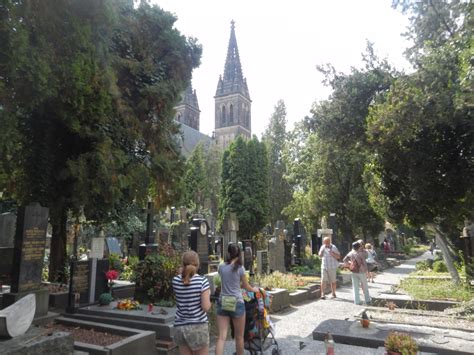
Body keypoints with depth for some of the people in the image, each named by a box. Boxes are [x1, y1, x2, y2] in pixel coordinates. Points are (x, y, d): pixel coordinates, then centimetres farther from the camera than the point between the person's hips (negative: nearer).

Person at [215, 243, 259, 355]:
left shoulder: (221, 267, 3)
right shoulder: (239, 268, -8)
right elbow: (246, 287, 5)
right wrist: (254, 289, 27)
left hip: (223, 303, 3)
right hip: (237, 303, -3)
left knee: (221, 337, 2)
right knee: (239, 337, 13)